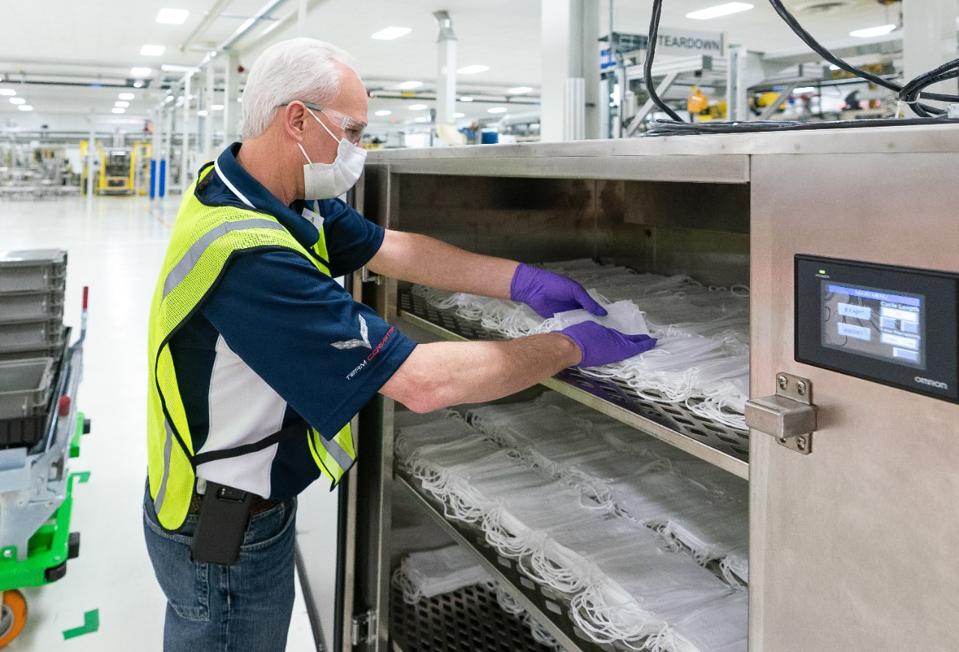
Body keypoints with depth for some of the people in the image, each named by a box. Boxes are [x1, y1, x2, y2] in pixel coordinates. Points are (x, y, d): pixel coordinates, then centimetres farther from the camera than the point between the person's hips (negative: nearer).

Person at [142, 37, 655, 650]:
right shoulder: (251, 255, -35)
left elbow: (395, 248, 1)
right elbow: (423, 382, -35)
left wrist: (523, 280, -8)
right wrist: (572, 347, -23)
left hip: (254, 499, 9)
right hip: (224, 534, -9)